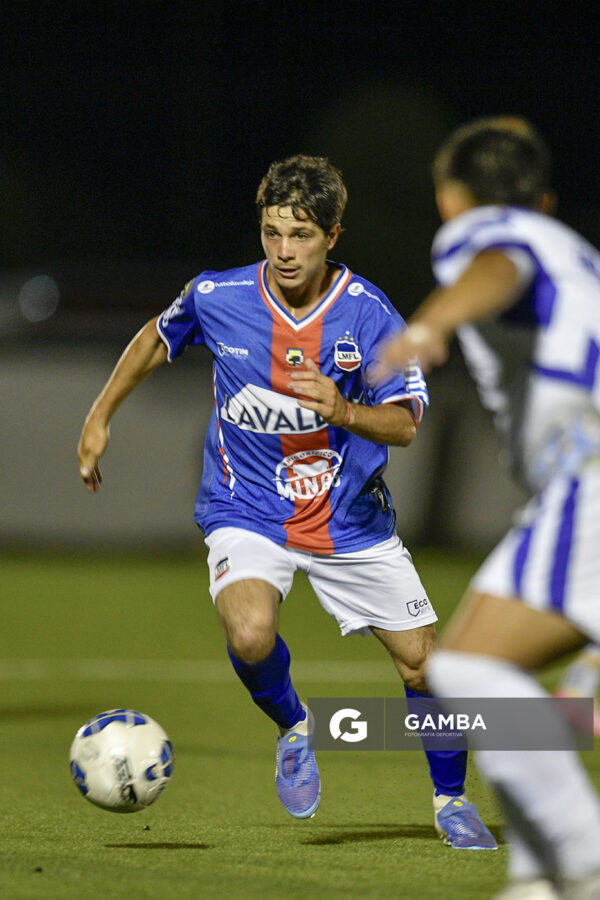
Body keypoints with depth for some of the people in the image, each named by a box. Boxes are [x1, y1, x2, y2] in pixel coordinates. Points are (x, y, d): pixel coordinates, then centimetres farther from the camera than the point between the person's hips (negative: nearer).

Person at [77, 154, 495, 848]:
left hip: (351, 518, 1)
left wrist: (342, 411, -30)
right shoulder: (216, 297, -11)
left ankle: (451, 801, 28)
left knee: (425, 664, 1)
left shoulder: (368, 313, -13)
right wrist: (100, 417, 13)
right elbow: (157, 338, 11)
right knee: (251, 636, -30)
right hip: (247, 511, -1)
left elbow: (405, 425, -10)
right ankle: (293, 728, 4)